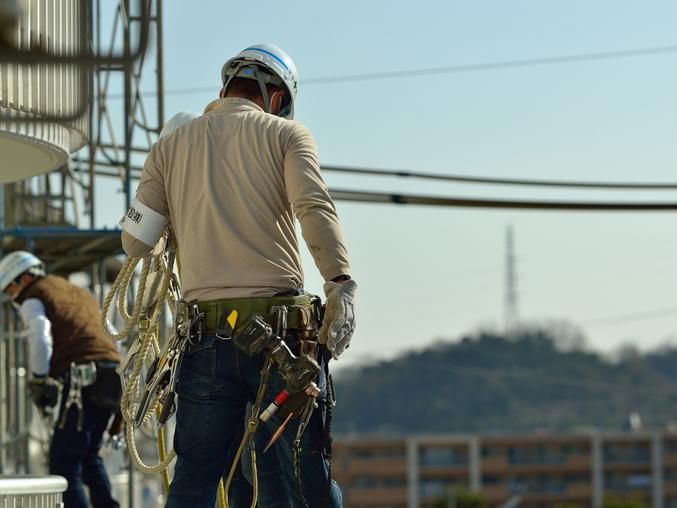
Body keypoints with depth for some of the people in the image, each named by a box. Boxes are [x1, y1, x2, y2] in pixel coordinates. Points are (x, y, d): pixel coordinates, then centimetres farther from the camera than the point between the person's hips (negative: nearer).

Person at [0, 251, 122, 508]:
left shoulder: (33, 298, 5)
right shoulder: (80, 293, 31)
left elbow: (40, 337, -14)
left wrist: (39, 381, -8)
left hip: (83, 378, -8)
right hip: (112, 377, 8)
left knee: (63, 460, -5)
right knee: (88, 456, 20)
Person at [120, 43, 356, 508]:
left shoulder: (170, 147, 15)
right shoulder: (285, 134, 6)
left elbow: (135, 242, 13)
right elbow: (315, 208, -12)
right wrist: (341, 283, -19)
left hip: (206, 334, 3)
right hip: (281, 330, -3)